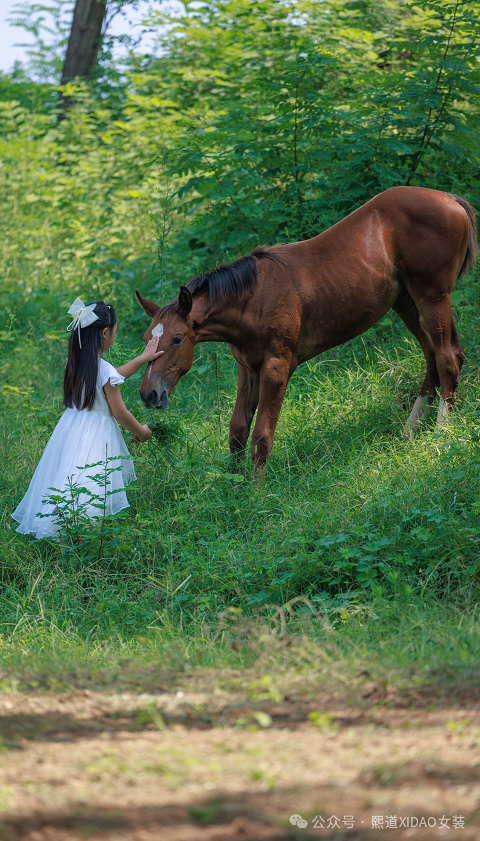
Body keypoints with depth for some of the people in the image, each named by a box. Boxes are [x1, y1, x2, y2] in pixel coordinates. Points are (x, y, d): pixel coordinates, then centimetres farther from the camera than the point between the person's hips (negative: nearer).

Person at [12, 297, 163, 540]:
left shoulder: (75, 363, 5)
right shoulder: (104, 370, -18)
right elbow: (120, 413, -12)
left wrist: (142, 358, 28)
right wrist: (142, 432, 6)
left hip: (70, 428, 8)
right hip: (96, 435, -8)